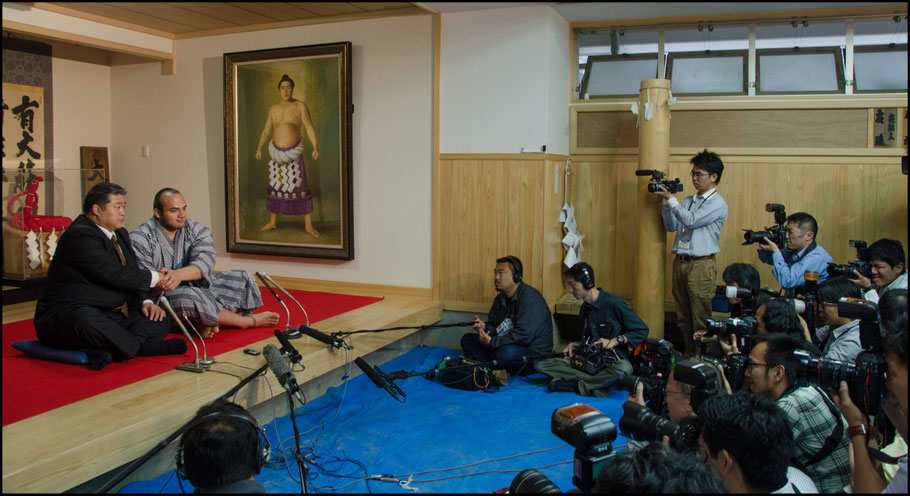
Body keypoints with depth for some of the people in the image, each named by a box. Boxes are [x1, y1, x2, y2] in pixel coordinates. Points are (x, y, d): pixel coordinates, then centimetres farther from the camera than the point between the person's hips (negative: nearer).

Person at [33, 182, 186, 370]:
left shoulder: (121, 234, 15)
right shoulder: (80, 235, -15)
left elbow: (131, 275, 15)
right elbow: (116, 275, -23)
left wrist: (145, 302, -4)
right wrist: (155, 278, -9)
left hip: (109, 316, 9)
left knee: (160, 321, -7)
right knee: (88, 322, -42)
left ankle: (107, 350, -26)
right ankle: (140, 347, -21)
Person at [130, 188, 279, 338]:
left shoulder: (197, 230, 2)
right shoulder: (139, 240, -7)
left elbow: (205, 261, -18)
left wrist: (179, 274, -39)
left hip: (197, 287, 5)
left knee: (243, 279, -8)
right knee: (187, 296, -38)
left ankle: (209, 323, -28)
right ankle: (248, 321, -19)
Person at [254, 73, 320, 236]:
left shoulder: (300, 106, -5)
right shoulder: (273, 108, 6)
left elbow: (309, 128, -11)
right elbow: (266, 130, 11)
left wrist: (315, 147, -23)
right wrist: (259, 148, 2)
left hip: (294, 153, -4)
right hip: (276, 152, 4)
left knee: (301, 188, -6)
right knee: (274, 187, 10)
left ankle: (308, 225, 0)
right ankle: (272, 221, 23)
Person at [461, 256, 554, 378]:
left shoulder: (530, 297, -19)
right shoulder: (501, 298, 10)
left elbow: (524, 335, -28)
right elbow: (493, 325, 17)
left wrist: (492, 342, -24)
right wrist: (484, 327, -8)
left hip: (535, 353, -9)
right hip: (508, 345, 9)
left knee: (505, 353, -41)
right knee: (468, 339, 1)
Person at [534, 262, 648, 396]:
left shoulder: (613, 303, -8)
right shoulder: (585, 308, 15)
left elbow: (642, 330, -5)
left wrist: (614, 341, -13)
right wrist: (576, 346, 8)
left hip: (613, 360, -6)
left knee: (624, 368, -44)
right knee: (539, 363, -14)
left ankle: (571, 384, -29)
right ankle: (598, 384, -27)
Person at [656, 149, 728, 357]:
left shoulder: (717, 203, -7)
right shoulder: (687, 201, 16)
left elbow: (691, 221, -18)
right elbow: (671, 226, 11)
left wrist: (671, 199, -12)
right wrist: (666, 201, 1)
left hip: (701, 265, -7)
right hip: (680, 262, 7)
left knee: (700, 318, -2)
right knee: (683, 316, 13)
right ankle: (688, 354, 25)